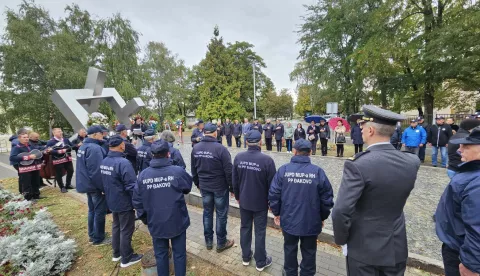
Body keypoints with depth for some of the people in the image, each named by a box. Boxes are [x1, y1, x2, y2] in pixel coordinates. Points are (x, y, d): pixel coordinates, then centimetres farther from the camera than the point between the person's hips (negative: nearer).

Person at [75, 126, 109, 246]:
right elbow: (97, 171, -27)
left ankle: (92, 235, 34)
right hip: (96, 186, -10)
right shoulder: (94, 148, -24)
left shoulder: (83, 146, 10)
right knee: (100, 212, 3)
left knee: (92, 210, 21)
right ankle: (98, 238, 16)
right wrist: (103, 187, -20)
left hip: (88, 184, 10)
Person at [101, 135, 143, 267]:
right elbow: (131, 185, -26)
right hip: (124, 203, -8)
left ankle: (116, 253, 39)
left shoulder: (104, 162, 0)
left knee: (116, 226, 24)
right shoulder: (123, 163, -28)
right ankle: (127, 258, 24)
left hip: (112, 201, 8)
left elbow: (104, 183, 12)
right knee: (126, 230, 8)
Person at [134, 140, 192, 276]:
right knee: (179, 254, 16)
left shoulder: (143, 175, -10)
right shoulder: (178, 171, -19)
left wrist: (144, 218, 12)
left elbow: (137, 201, -2)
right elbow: (188, 188, 0)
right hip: (177, 221, -2)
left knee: (160, 255, 21)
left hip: (156, 223, 2)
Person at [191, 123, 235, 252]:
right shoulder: (220, 148, -20)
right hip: (220, 187, -5)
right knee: (221, 214, 10)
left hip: (204, 186, 5)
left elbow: (194, 169, 8)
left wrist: (197, 183, 21)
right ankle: (221, 243, 25)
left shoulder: (196, 148, -2)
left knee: (207, 212, 18)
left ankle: (208, 241, 32)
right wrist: (232, 187, -5)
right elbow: (229, 171, -17)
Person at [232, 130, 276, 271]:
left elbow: (234, 180, 1)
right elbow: (271, 184, -13)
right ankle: (261, 262, 29)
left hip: (244, 201, 4)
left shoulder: (238, 157, -9)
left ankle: (245, 257, 37)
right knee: (260, 232, 12)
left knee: (245, 228, 20)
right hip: (260, 203, -3)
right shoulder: (267, 159, -22)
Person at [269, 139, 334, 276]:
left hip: (288, 220, 1)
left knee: (290, 249, 23)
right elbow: (327, 198, -7)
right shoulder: (318, 171, -13)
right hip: (311, 222, -1)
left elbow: (273, 194, -8)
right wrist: (323, 217, 9)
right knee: (309, 252, 20)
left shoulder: (283, 169, -12)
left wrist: (276, 213, 7)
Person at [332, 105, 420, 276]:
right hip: (397, 247, 5)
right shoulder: (412, 162, -8)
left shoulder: (357, 165, -26)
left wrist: (341, 239, -9)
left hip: (364, 248, -5)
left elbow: (341, 212, -27)